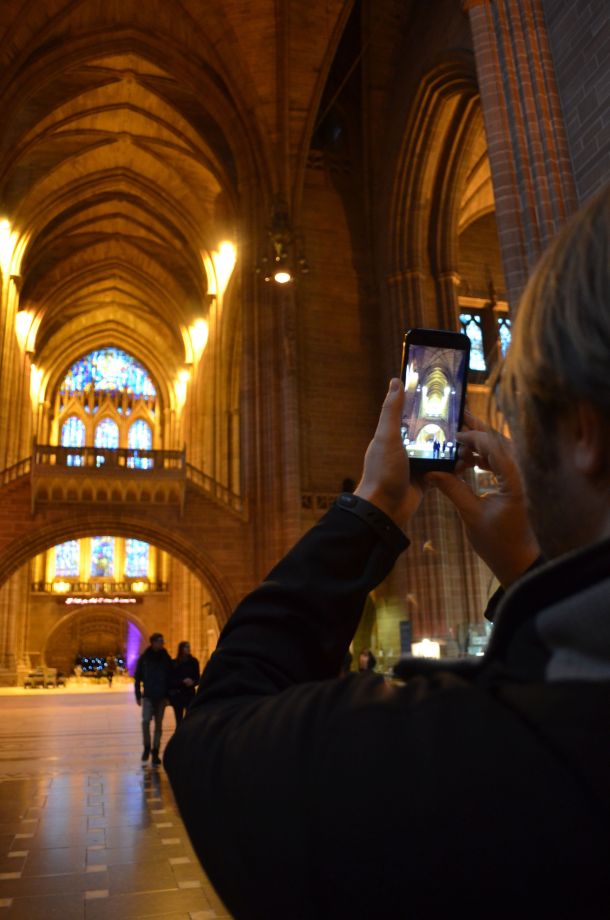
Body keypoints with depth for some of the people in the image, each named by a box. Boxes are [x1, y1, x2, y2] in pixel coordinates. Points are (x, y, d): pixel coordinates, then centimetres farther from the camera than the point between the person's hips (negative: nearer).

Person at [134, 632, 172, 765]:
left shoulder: (166, 658, 1)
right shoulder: (144, 658, -1)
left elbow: (170, 677, 3)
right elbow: (137, 677, 3)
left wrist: (168, 695, -2)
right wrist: (138, 695, -1)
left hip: (161, 696, 1)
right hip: (148, 695, -1)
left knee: (158, 724, 5)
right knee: (146, 720, -13)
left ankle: (155, 752, 14)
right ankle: (146, 747, 8)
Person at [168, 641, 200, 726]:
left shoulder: (193, 662, 3)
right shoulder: (174, 663, -1)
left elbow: (197, 678, 6)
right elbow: (171, 680, -4)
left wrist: (193, 682, -15)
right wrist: (183, 681, -18)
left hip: (190, 694, 0)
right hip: (177, 694, 0)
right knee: (179, 720, 7)